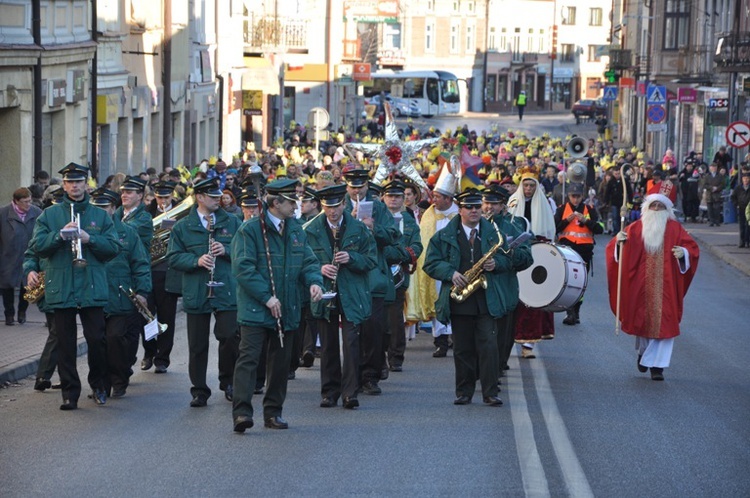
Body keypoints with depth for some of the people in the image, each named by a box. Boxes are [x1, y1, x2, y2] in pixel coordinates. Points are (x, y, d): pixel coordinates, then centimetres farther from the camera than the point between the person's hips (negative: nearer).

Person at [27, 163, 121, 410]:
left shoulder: (100, 216, 10)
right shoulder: (49, 215, 9)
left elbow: (114, 248, 2)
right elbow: (38, 246, 0)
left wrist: (89, 239, -12)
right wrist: (60, 235, -15)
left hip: (93, 288, 0)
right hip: (61, 288, 0)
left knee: (97, 340, -2)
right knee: (65, 344, 2)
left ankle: (98, 385, 18)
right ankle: (70, 393, 8)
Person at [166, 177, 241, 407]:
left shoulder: (232, 222, 8)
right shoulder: (182, 227, 5)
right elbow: (174, 258, 2)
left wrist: (226, 250, -9)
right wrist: (196, 261, -15)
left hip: (226, 291, 0)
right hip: (196, 294, 0)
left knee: (230, 337, -8)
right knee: (197, 345, 3)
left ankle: (227, 381, 15)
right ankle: (199, 390, 12)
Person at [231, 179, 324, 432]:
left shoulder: (296, 230, 12)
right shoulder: (250, 230, -9)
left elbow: (308, 261, 15)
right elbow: (243, 268, -14)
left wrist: (314, 282, -7)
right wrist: (267, 297, -18)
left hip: (286, 310, 6)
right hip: (255, 309, -6)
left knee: (281, 360, 10)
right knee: (249, 357, -13)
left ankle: (273, 411, 19)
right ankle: (242, 412, -16)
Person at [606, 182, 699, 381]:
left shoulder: (674, 228, 4)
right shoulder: (636, 228, 5)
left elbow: (692, 248, 0)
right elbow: (615, 249, 1)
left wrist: (684, 252, -21)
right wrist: (619, 241, -21)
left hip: (665, 287, -1)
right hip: (641, 286, 1)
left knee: (663, 323, -7)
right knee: (643, 320, 9)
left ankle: (657, 365, -5)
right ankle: (644, 351, 37)